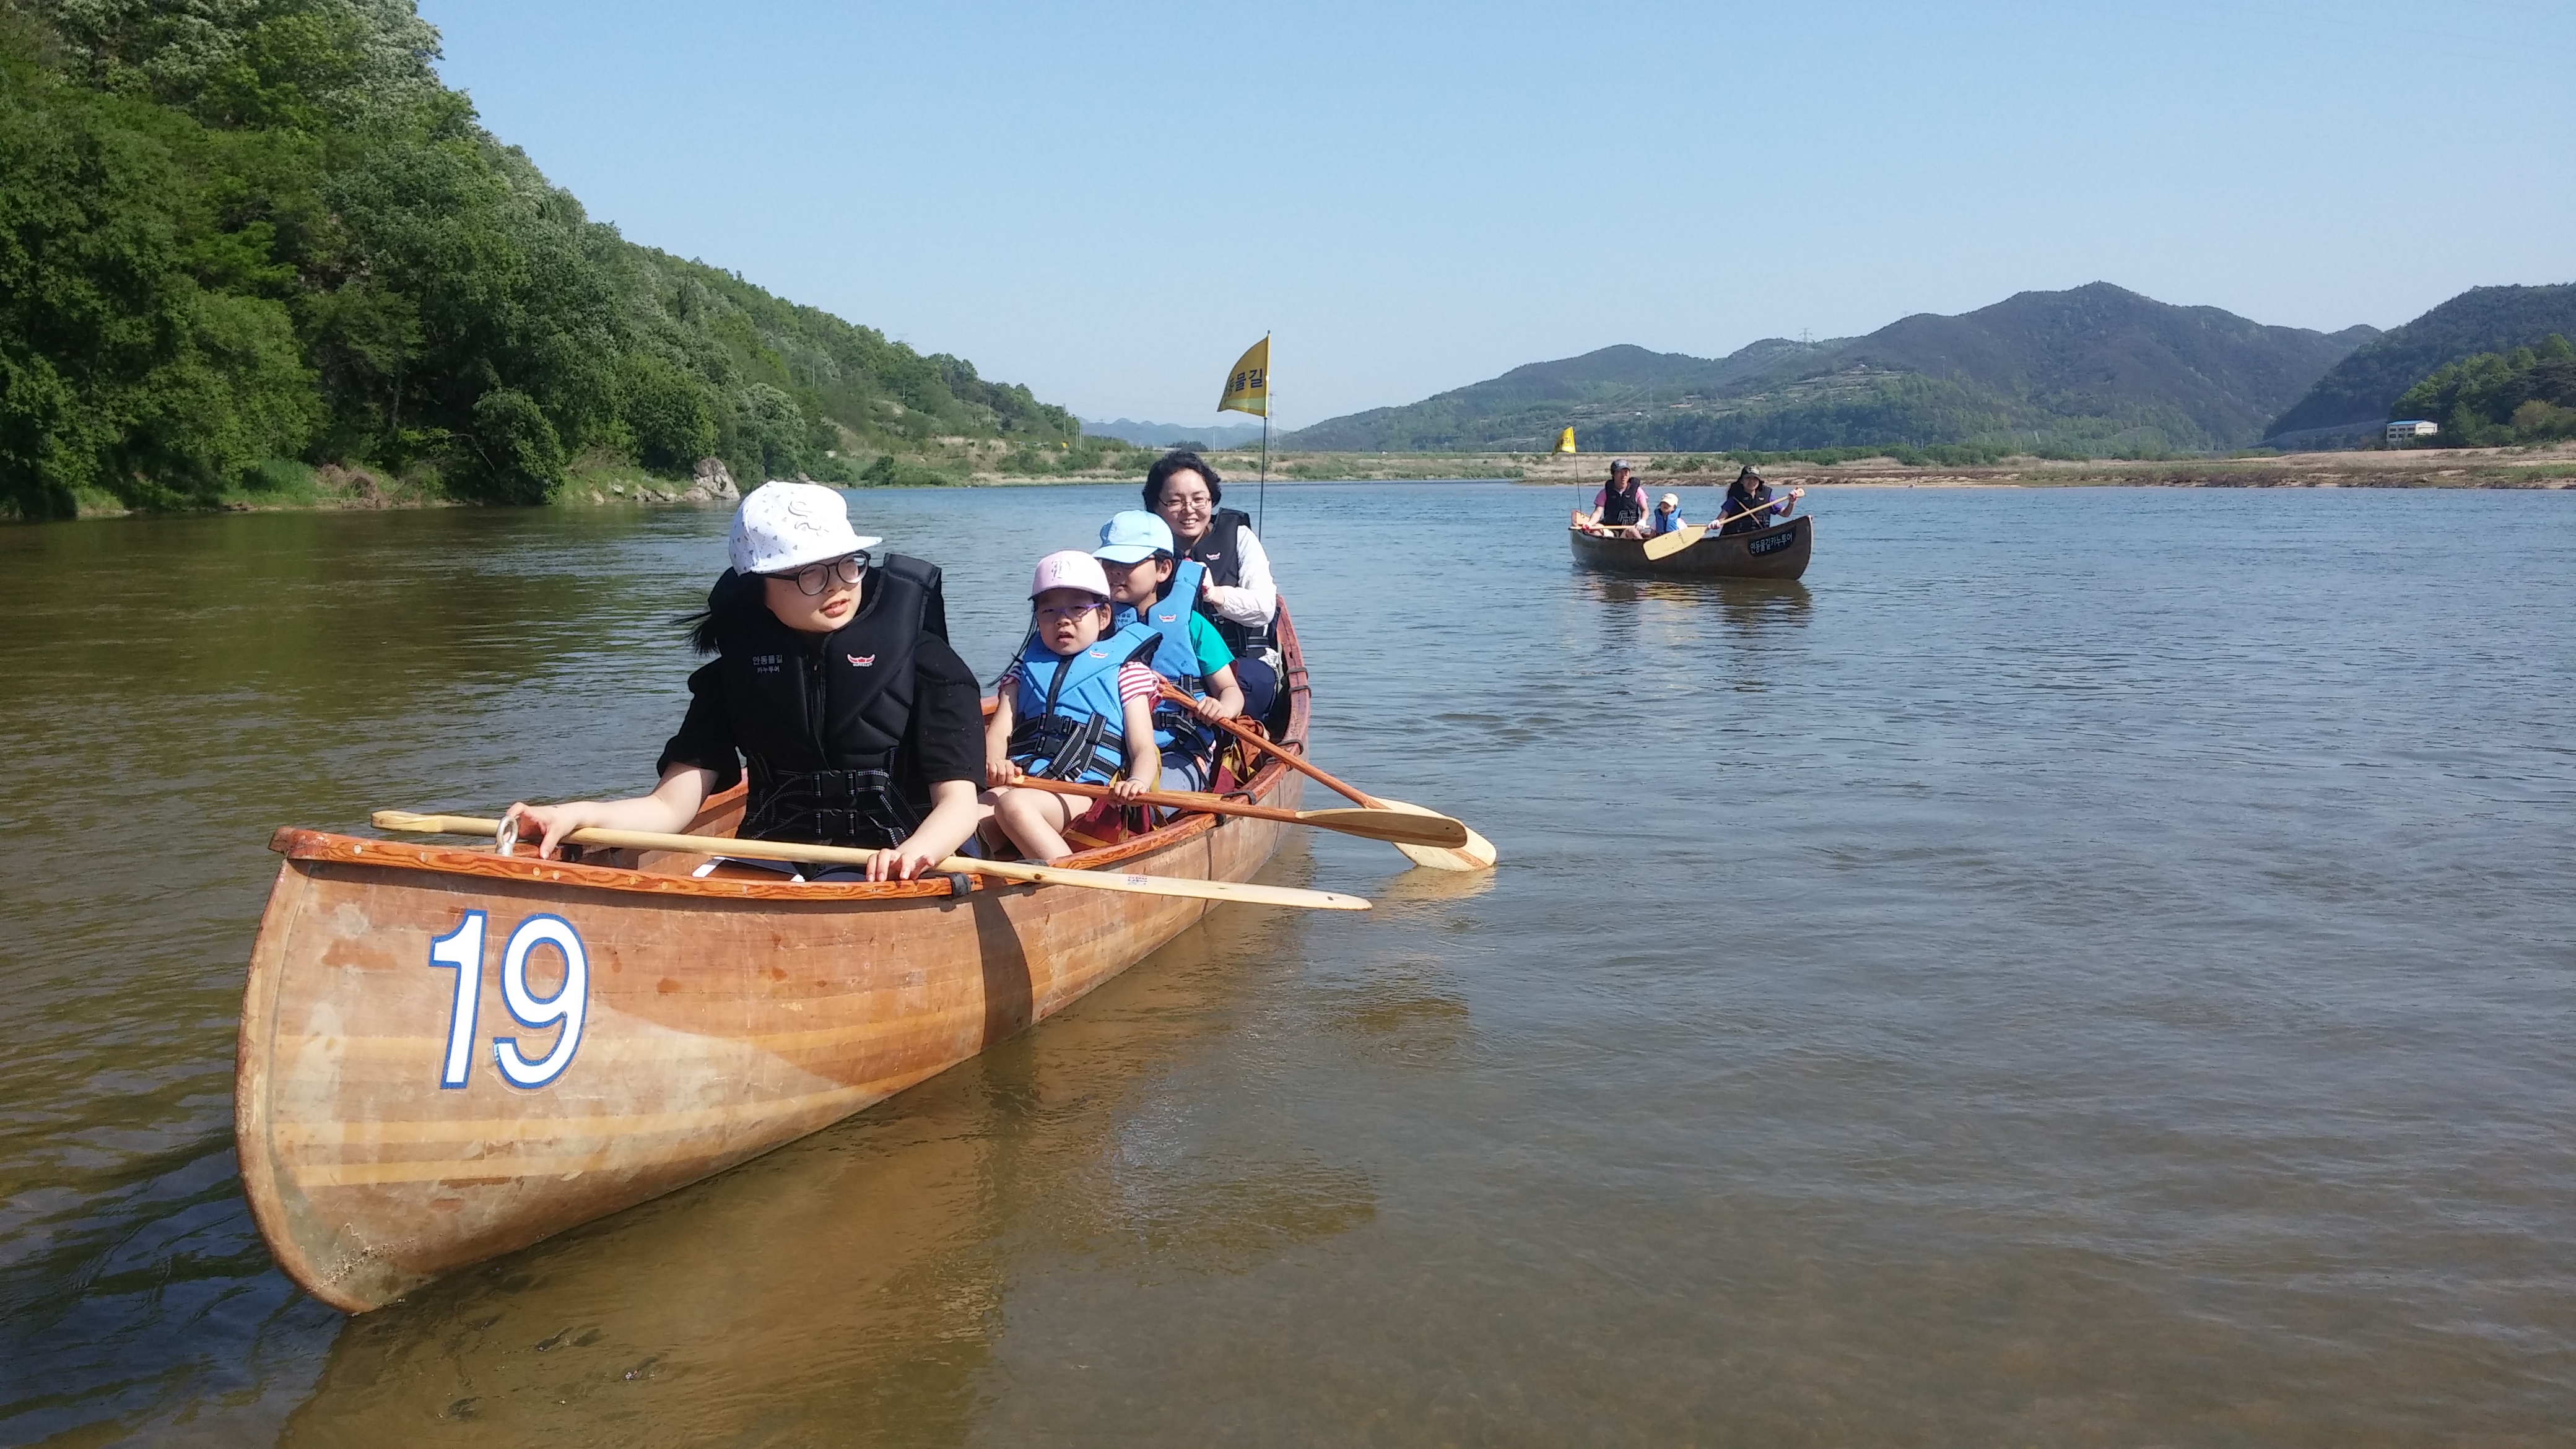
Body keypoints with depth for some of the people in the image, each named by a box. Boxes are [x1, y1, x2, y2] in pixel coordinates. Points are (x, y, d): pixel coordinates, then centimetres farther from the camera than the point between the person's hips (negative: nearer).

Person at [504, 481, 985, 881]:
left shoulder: (920, 657, -2)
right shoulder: (736, 670, 8)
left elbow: (959, 801, -8)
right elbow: (671, 805, 3)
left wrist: (915, 851, -32)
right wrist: (578, 816, -19)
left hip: (886, 878, -2)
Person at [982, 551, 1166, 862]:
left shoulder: (1124, 670, 17)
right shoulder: (1026, 668, 29)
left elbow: (1144, 748, 6)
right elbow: (999, 731, 14)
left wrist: (1137, 782, -20)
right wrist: (993, 763, -12)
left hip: (1085, 791, -4)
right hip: (1023, 782, 4)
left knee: (1014, 804, -36)